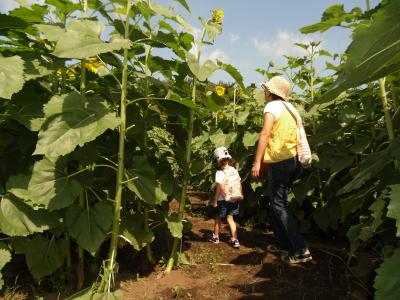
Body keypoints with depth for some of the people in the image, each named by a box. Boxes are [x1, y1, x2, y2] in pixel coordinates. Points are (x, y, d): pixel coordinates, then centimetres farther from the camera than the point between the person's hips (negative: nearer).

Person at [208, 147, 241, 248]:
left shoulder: (219, 173, -17)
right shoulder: (234, 170, 0)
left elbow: (219, 187, -19)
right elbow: (239, 184, 2)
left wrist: (215, 201, -11)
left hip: (223, 200, -5)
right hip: (234, 199, 5)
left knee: (218, 218, 15)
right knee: (230, 218, 15)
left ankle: (215, 237, 32)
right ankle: (234, 239, 10)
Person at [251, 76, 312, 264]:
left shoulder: (273, 106, -8)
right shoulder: (289, 107, 16)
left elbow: (265, 133, -20)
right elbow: (296, 134, 16)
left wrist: (257, 161, -23)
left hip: (280, 161, -9)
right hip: (292, 159, 9)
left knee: (279, 205, -4)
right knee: (278, 201, 18)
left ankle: (301, 250, -8)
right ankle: (282, 243, 26)